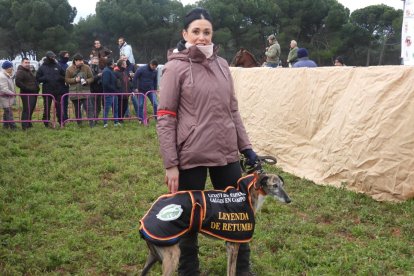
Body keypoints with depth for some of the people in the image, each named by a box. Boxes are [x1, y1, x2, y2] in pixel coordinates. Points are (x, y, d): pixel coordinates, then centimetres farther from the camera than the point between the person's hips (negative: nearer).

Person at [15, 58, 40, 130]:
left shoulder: (29, 71, 21)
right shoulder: (20, 72, -10)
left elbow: (34, 80, 32)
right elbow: (18, 83, -21)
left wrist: (37, 88, 14)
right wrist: (27, 88, -20)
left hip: (33, 93, 9)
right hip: (26, 94, -9)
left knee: (31, 110, 15)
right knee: (27, 110, -13)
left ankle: (29, 124, 25)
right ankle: (25, 126, -12)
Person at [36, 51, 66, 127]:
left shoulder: (58, 66, 7)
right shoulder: (42, 67, 3)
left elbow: (64, 76, 13)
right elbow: (38, 78, 4)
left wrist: (60, 78, -7)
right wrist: (44, 78, -13)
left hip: (58, 90, 1)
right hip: (47, 91, -1)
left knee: (59, 107, 5)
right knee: (47, 107, 5)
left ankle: (61, 121, 13)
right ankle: (46, 122, 13)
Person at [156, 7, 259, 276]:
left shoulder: (222, 65, 9)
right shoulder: (176, 67, -6)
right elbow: (165, 118, -8)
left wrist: (247, 147, 9)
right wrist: (170, 164, -12)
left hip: (226, 153, 5)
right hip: (191, 156, -5)